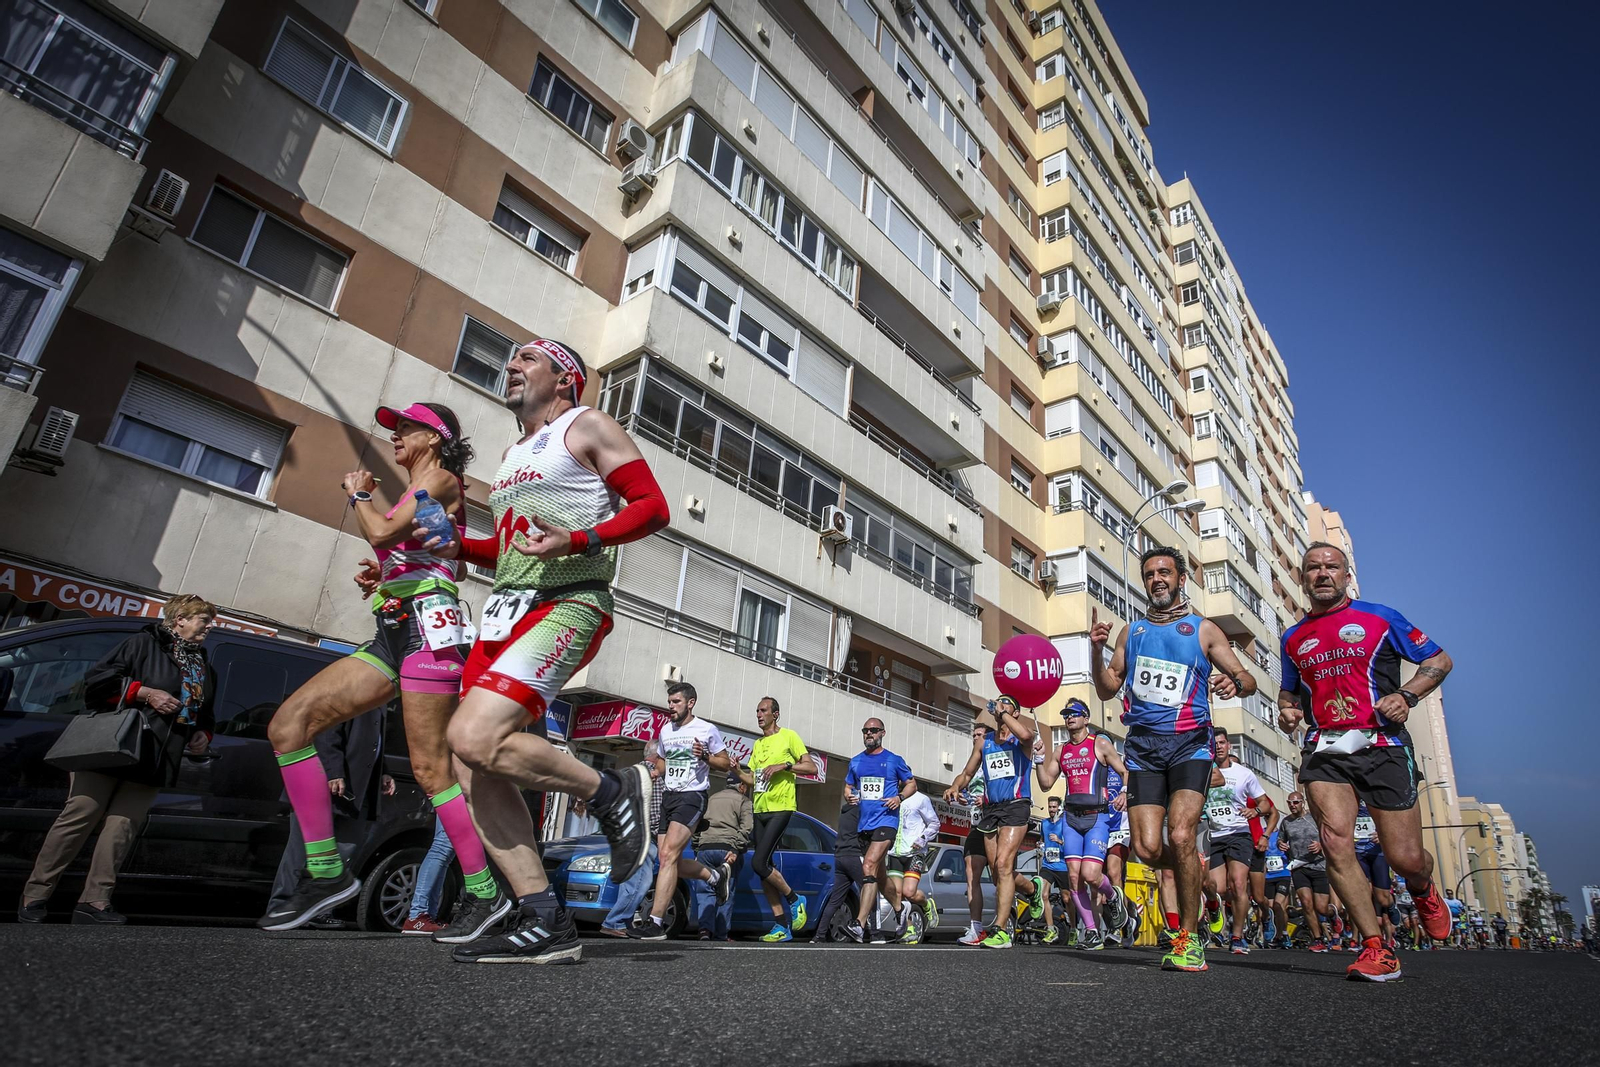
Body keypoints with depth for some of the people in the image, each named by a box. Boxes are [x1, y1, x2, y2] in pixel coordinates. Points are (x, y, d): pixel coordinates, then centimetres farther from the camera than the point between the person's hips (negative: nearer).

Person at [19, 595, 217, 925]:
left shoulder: (205, 667, 19)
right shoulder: (143, 643, -2)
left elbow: (204, 713, 27)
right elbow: (96, 680, -8)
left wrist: (203, 734, 7)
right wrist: (144, 692, -17)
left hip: (153, 764, 5)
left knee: (121, 829, -2)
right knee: (78, 818, -1)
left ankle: (94, 901, 0)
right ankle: (34, 895, 12)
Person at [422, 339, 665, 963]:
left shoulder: (586, 427, 3)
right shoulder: (511, 456, 27)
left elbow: (653, 506, -6)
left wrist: (579, 540, -20)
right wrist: (459, 548, 13)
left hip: (566, 605, -9)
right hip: (503, 611, 9)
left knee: (473, 737, -25)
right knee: (475, 771, -3)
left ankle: (612, 792, -4)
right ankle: (545, 923, 4)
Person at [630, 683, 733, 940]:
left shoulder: (707, 730, -2)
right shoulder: (666, 730, 14)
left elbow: (725, 764, 3)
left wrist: (705, 757, -16)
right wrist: (654, 772, 5)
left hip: (692, 797, -7)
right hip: (668, 797, 8)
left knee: (667, 855, -20)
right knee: (666, 860, 5)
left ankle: (655, 923, -19)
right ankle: (716, 875, 26)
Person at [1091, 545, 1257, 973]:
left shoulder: (1204, 629, 6)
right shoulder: (1132, 631, 14)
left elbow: (1248, 679, 4)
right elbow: (1107, 690, 14)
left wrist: (1235, 684, -20)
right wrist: (1096, 650, -3)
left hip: (1189, 744, -2)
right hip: (1142, 745, 3)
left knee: (1180, 837, -18)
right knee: (1148, 849, -6)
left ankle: (1189, 938, -1)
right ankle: (1194, 872, 29)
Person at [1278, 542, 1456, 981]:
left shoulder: (1379, 617, 6)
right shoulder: (1293, 638, 15)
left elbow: (1439, 660, 10)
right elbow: (1289, 689, 28)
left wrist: (1406, 696, -7)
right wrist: (1286, 711, 5)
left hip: (1382, 745, -2)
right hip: (1324, 751, 2)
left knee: (1405, 859, 0)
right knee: (1336, 841, -17)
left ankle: (1423, 891, 38)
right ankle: (1377, 949, -5)